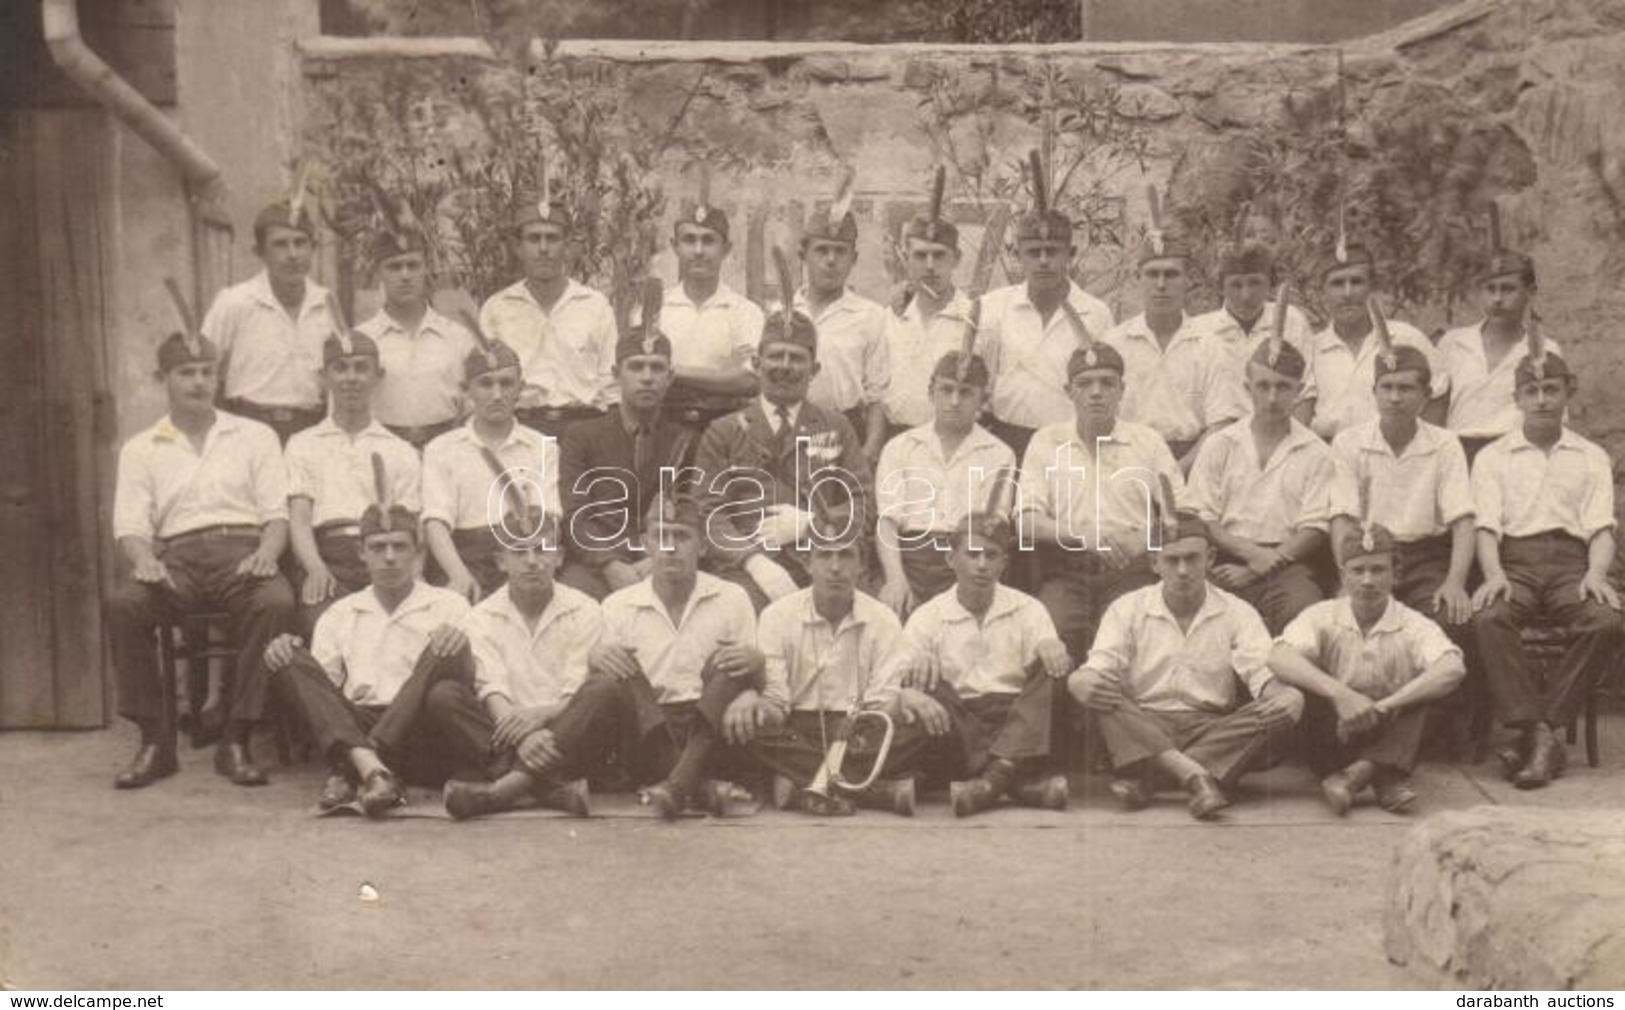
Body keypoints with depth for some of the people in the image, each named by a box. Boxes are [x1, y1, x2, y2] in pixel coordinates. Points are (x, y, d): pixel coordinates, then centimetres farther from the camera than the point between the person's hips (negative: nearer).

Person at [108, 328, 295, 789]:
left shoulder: (255, 436, 18)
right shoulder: (139, 449, 20)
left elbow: (277, 513, 9)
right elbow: (130, 524, 8)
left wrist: (266, 553, -13)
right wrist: (144, 560, -15)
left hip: (243, 550, -1)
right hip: (177, 556, 1)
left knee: (277, 602, -34)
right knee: (124, 604, -31)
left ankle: (236, 741, -25)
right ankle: (154, 741, -18)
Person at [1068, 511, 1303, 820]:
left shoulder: (1237, 612, 9)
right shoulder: (1126, 609, 7)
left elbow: (1261, 672, -4)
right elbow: (1096, 670, -4)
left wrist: (1282, 694, -30)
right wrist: (1084, 683, -30)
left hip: (1214, 731, 1)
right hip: (1143, 730, -1)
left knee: (1289, 703, -25)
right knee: (1099, 696, -28)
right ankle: (1196, 776, -40)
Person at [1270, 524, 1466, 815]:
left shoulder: (1413, 625, -4)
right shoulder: (1322, 616, -3)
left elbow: (1453, 669, -25)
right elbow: (1279, 659, -23)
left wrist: (1384, 705, -35)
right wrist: (1339, 693, -38)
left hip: (1389, 733, 0)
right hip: (1334, 733, 0)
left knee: (1417, 692, -26)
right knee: (1304, 688, -28)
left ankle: (1361, 772, -38)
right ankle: (1384, 778, -33)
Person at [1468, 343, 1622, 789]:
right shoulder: (1492, 457, 17)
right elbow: (1486, 526, 4)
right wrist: (1493, 575, -16)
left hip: (1570, 561, 1)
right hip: (1514, 560, -1)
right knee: (1486, 618, -34)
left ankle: (1540, 727, -25)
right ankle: (1539, 735, -31)